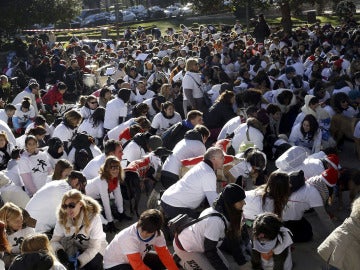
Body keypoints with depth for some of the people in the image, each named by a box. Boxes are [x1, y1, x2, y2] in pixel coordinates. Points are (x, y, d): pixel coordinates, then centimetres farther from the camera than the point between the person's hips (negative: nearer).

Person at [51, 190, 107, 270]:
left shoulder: (93, 217, -28)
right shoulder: (62, 218, -17)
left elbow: (94, 247, -24)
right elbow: (54, 240, -14)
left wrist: (79, 261, -36)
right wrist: (59, 251, -37)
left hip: (95, 248, -3)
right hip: (75, 248, 3)